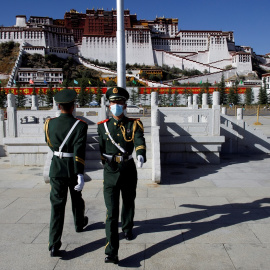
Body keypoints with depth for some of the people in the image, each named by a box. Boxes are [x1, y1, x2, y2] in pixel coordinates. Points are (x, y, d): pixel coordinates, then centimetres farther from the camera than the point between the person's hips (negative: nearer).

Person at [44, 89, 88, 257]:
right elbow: (79, 151, -24)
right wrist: (80, 175, -25)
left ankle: (54, 245, -2)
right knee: (77, 199, 23)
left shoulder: (49, 124, -5)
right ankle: (80, 224, 48)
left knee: (57, 205, 2)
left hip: (56, 170, 1)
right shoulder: (80, 125, -15)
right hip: (73, 170, -1)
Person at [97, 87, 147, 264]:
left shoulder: (134, 125, -4)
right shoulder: (103, 126, 0)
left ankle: (128, 228, 50)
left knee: (129, 204, 21)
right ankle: (112, 252, -6)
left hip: (129, 171, 1)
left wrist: (141, 155, -41)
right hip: (110, 173, -1)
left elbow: (140, 142, -22)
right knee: (111, 212, -7)